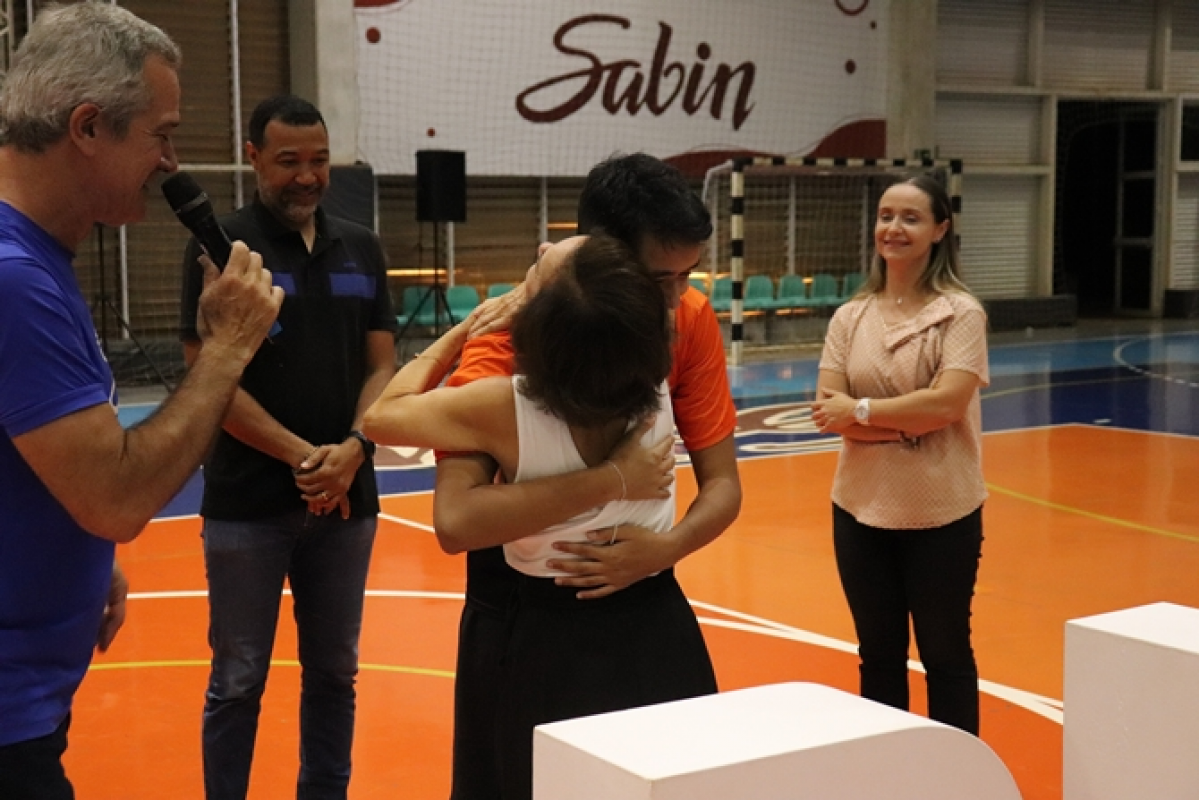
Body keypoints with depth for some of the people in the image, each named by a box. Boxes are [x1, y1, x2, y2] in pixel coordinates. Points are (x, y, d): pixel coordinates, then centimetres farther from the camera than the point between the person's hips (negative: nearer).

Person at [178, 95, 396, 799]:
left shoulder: (362, 249, 8)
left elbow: (382, 367, 6)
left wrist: (351, 450, -11)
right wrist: (301, 455, -16)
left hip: (347, 499, 4)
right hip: (247, 503, -4)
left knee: (334, 673, 12)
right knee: (239, 682, 4)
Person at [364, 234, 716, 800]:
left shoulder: (507, 410, -23)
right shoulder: (657, 389, -14)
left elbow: (382, 417, -6)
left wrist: (466, 329, 0)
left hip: (554, 646, -3)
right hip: (660, 632, 3)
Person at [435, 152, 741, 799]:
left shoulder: (692, 321, -14)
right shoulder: (509, 335, -26)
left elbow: (722, 485, -10)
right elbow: (454, 520, -36)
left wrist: (669, 547, -31)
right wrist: (612, 477, -42)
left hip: (637, 587, 4)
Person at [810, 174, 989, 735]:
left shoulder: (960, 312, -7)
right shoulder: (850, 317, 4)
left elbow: (946, 403, -19)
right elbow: (827, 411, -6)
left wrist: (862, 410, -13)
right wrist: (910, 420, -17)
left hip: (942, 514, -4)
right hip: (861, 509, 4)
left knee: (945, 656, 9)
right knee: (878, 656, 15)